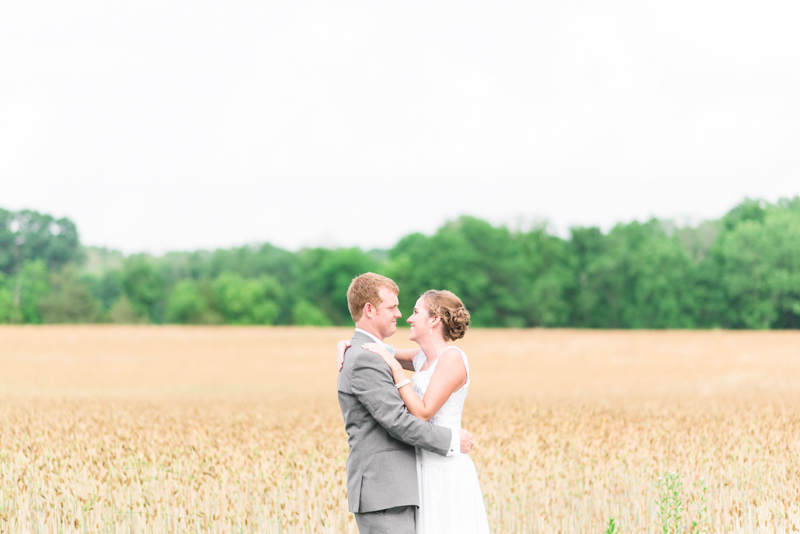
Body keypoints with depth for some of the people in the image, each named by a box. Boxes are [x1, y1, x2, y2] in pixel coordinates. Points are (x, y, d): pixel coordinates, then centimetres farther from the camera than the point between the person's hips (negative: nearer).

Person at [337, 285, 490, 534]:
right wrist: (347, 344, 6)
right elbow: (382, 352, 25)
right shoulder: (424, 358, 11)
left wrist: (395, 367, -19)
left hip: (446, 474, -9)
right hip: (427, 472, 9)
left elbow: (423, 413, -20)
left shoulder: (452, 357, -15)